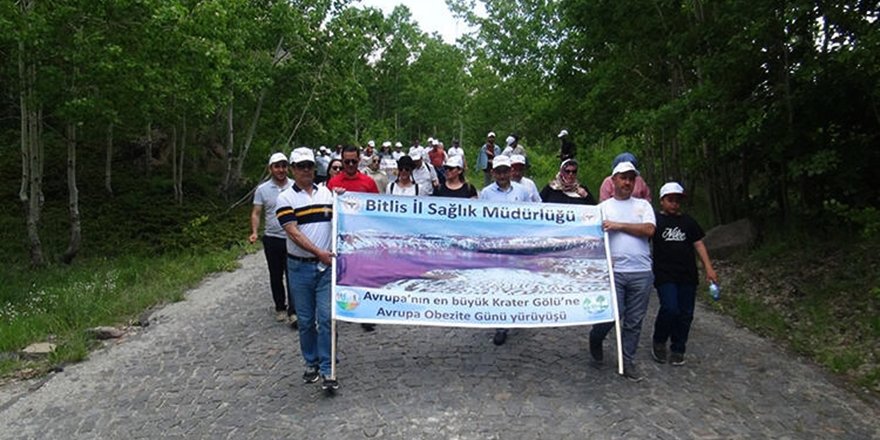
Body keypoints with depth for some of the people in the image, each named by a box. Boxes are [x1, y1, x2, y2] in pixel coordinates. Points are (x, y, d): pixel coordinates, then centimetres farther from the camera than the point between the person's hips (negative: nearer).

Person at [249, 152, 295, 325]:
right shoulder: (262, 189, -1)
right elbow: (256, 213, 1)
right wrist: (254, 232, -14)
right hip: (272, 239, 2)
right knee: (276, 276, 13)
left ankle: (293, 311, 4)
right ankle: (280, 307, 29)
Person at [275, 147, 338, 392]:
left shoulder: (326, 193, 8)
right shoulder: (285, 199, -2)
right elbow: (293, 233, -11)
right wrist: (318, 252, -18)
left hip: (326, 266, 1)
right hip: (300, 267, -1)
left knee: (326, 318, -4)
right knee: (306, 320, 9)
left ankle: (327, 370, 2)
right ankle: (311, 364, 25)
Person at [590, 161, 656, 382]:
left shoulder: (643, 205, 12)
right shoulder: (603, 207, 9)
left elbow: (649, 230, -4)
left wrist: (619, 225, -8)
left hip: (641, 272, 2)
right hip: (614, 271, -2)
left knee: (634, 320, 6)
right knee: (613, 314, -5)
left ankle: (628, 362, 19)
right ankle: (595, 340, 25)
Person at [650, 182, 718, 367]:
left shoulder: (688, 221, 14)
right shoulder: (655, 220, 2)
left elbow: (699, 244, 13)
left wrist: (708, 268, 4)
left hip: (687, 275, 4)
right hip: (664, 275, -4)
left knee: (685, 313, 4)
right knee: (670, 309, -17)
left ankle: (678, 350, 19)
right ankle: (659, 342, 7)